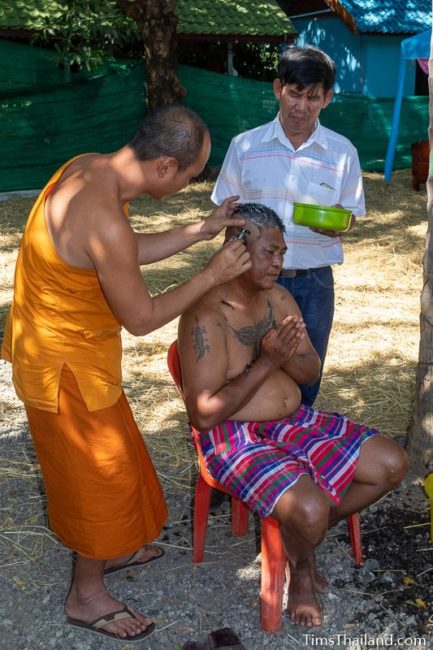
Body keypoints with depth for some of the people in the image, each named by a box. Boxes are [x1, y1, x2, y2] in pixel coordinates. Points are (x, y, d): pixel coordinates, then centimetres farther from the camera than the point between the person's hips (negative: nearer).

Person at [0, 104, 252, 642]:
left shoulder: (93, 167, -4)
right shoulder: (104, 222, -34)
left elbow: (132, 251, 9)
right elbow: (142, 319, -22)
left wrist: (201, 231, 3)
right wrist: (211, 276, -13)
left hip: (62, 343, 9)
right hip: (64, 362, -9)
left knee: (109, 455, 25)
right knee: (98, 473, 10)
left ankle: (106, 549, 49)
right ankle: (87, 595, 33)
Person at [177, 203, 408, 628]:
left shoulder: (279, 297, 4)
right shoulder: (206, 315, -20)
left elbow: (311, 374, 6)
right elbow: (203, 414, -23)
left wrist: (288, 355, -18)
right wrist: (267, 361, -28)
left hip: (295, 422, 8)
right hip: (236, 439, -7)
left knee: (391, 464, -1)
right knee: (310, 509, -31)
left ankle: (302, 537, 17)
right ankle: (300, 565, 9)